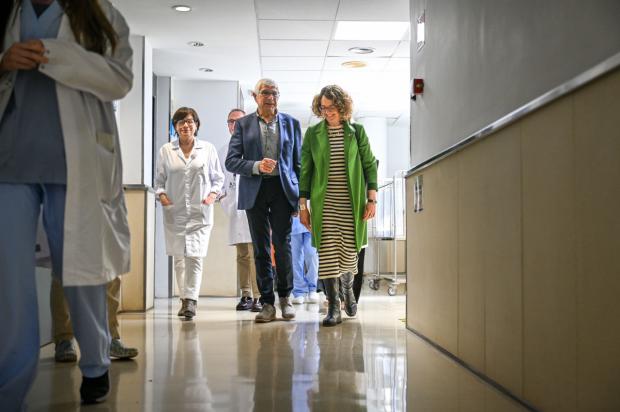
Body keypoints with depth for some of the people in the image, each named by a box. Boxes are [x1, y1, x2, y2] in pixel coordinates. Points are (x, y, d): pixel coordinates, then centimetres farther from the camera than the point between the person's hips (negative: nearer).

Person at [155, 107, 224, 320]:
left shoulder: (208, 149, 5)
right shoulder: (166, 150, 7)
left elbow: (218, 178, 10)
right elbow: (159, 179, 12)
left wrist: (213, 194, -7)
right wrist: (161, 194, -6)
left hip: (200, 212, -2)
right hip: (174, 211, 2)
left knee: (194, 256, -10)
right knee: (179, 257, 7)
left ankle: (191, 299, -5)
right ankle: (185, 299, 18)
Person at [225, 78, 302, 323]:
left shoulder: (291, 123, 11)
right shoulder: (243, 124, 8)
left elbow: (299, 161, 10)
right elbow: (231, 161, 2)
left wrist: (301, 196, 3)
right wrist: (256, 166, -15)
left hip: (283, 189, 0)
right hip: (255, 191, 0)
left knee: (282, 245, -4)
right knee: (261, 248, 3)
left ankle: (285, 298, 14)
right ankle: (267, 303, 10)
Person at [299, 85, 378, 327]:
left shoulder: (357, 131, 5)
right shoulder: (313, 133, 6)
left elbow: (370, 165, 6)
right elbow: (306, 170, 7)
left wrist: (371, 199, -1)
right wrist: (303, 205, 3)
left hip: (352, 203, 0)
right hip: (323, 203, 0)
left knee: (349, 253, 2)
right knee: (327, 253, -6)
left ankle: (348, 289, 34)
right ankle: (333, 308, 1)